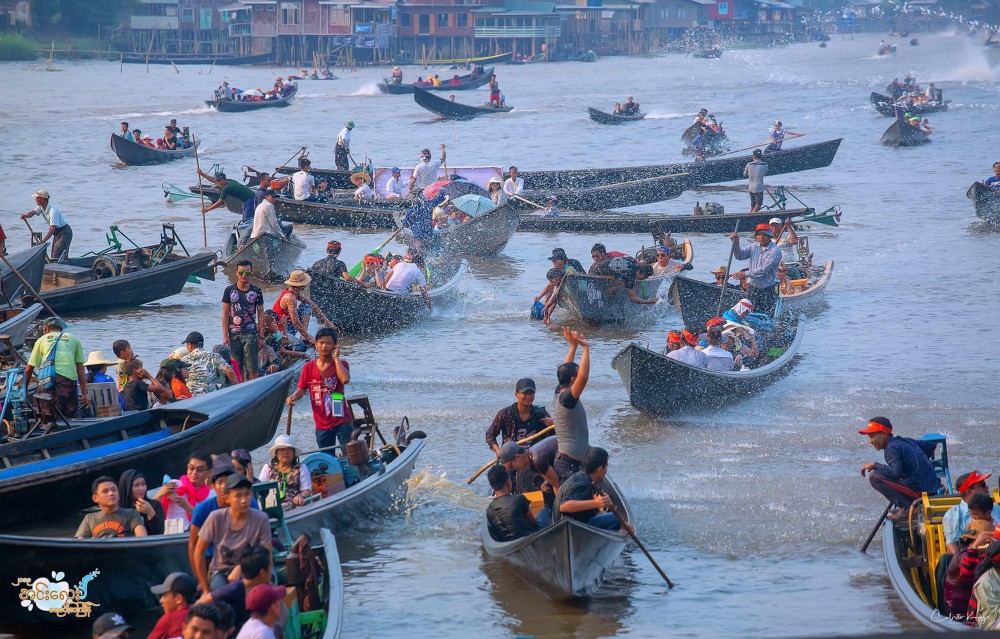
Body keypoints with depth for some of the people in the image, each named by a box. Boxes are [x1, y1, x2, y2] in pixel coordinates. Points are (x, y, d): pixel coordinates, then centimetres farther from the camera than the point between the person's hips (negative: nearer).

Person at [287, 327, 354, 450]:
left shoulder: (340, 364, -1)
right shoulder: (308, 367, 7)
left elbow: (345, 379, -22)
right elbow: (301, 389, 7)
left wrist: (336, 358, -14)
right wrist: (293, 397, -16)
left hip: (342, 421, -3)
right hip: (322, 424, 3)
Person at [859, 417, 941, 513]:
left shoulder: (892, 447, -11)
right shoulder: (906, 441, 16)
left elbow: (896, 472, -25)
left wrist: (874, 465, -11)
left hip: (921, 491, -10)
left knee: (874, 477, -14)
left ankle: (907, 507, -13)